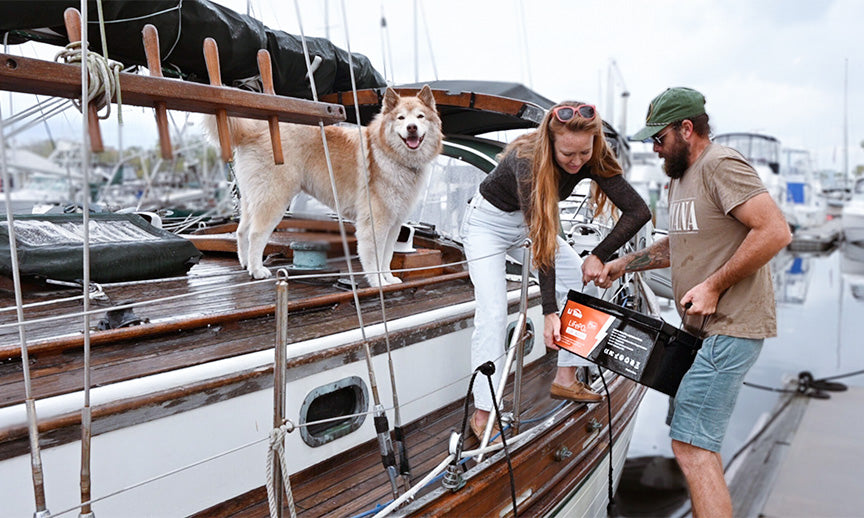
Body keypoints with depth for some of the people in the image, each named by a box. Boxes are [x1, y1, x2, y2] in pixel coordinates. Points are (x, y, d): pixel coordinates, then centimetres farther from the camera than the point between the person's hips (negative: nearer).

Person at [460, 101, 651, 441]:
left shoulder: (592, 159, -22)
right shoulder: (528, 160, -37)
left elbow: (638, 211, -19)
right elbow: (541, 241, -38)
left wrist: (599, 255, -22)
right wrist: (549, 311, -35)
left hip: (532, 221, 6)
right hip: (488, 222, -6)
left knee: (585, 284, -2)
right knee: (493, 313, -16)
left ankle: (565, 379, 10)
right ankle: (482, 412, -7)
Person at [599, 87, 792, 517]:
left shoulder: (721, 166, -13)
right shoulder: (681, 178, 18)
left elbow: (775, 231, -22)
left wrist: (714, 286, -21)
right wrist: (623, 264, 17)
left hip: (729, 328, -10)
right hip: (703, 327, 10)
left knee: (691, 445, -11)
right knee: (693, 439, 18)